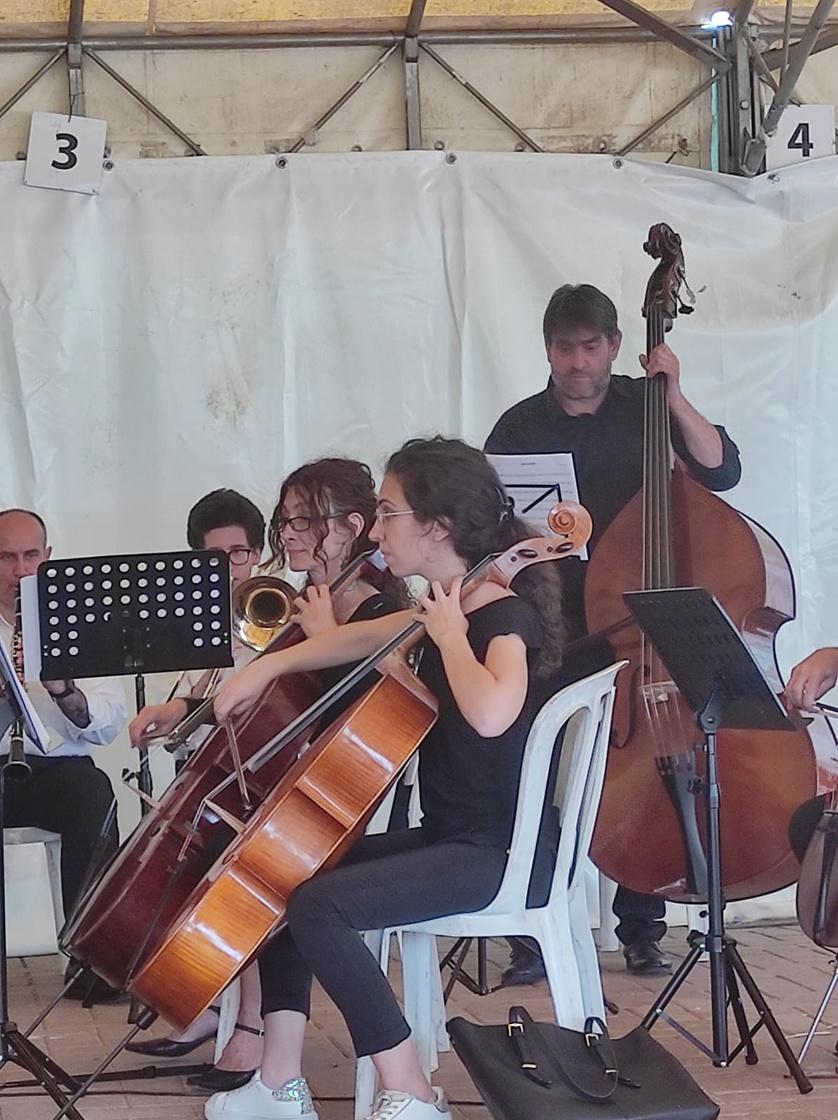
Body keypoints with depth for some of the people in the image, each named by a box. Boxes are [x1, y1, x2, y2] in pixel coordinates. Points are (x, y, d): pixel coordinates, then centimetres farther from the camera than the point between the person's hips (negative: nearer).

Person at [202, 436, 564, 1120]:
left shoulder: (507, 616, -18)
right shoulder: (449, 607, 9)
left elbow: (490, 713, -41)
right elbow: (364, 638, 29)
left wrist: (449, 634, -24)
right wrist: (270, 666, 20)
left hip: (492, 852, -10)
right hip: (443, 835, 10)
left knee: (320, 905, -24)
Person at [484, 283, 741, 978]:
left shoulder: (644, 409, 5)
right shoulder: (520, 429, 5)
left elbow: (721, 471, -5)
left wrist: (674, 398, -13)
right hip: (550, 630, 0)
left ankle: (641, 928, 14)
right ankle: (534, 933, 5)